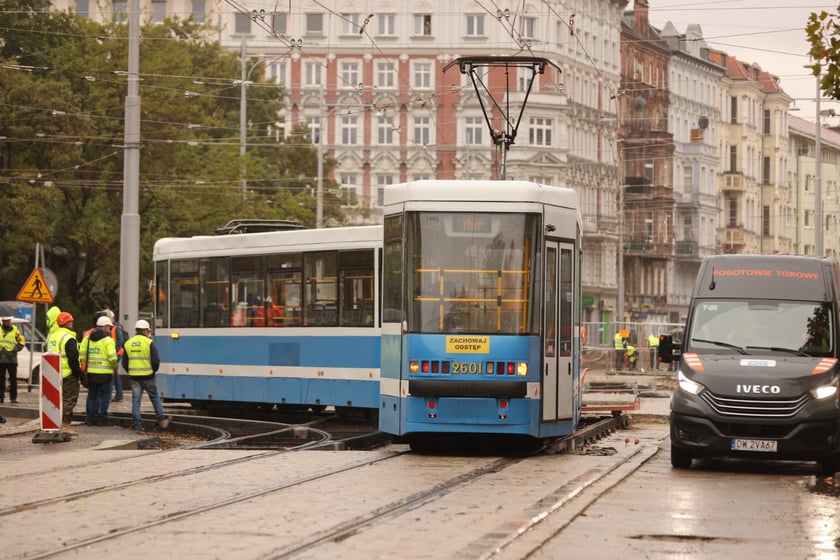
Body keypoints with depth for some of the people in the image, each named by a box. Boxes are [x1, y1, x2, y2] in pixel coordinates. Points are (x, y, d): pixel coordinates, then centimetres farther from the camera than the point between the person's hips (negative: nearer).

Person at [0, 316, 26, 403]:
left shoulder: (15, 330, 3)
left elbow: (21, 342, 4)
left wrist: (15, 350, -7)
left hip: (12, 359, -2)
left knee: (13, 379, -2)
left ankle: (13, 398, 1)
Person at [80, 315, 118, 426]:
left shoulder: (88, 338, 8)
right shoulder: (108, 340, -9)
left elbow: (82, 354, 4)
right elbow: (112, 357, -17)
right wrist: (114, 365, 2)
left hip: (91, 372, 5)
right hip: (105, 372, -5)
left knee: (92, 395, 13)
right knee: (104, 396, 4)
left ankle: (90, 418, 12)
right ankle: (101, 418, 2)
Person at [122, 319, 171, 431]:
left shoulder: (128, 343, 5)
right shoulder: (149, 342, -8)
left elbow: (124, 363, 6)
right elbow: (155, 360, -12)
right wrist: (154, 370, 6)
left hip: (134, 376, 3)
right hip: (147, 376, -3)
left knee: (136, 400, 5)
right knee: (155, 398, 12)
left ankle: (137, 424, 2)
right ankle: (161, 420, 15)